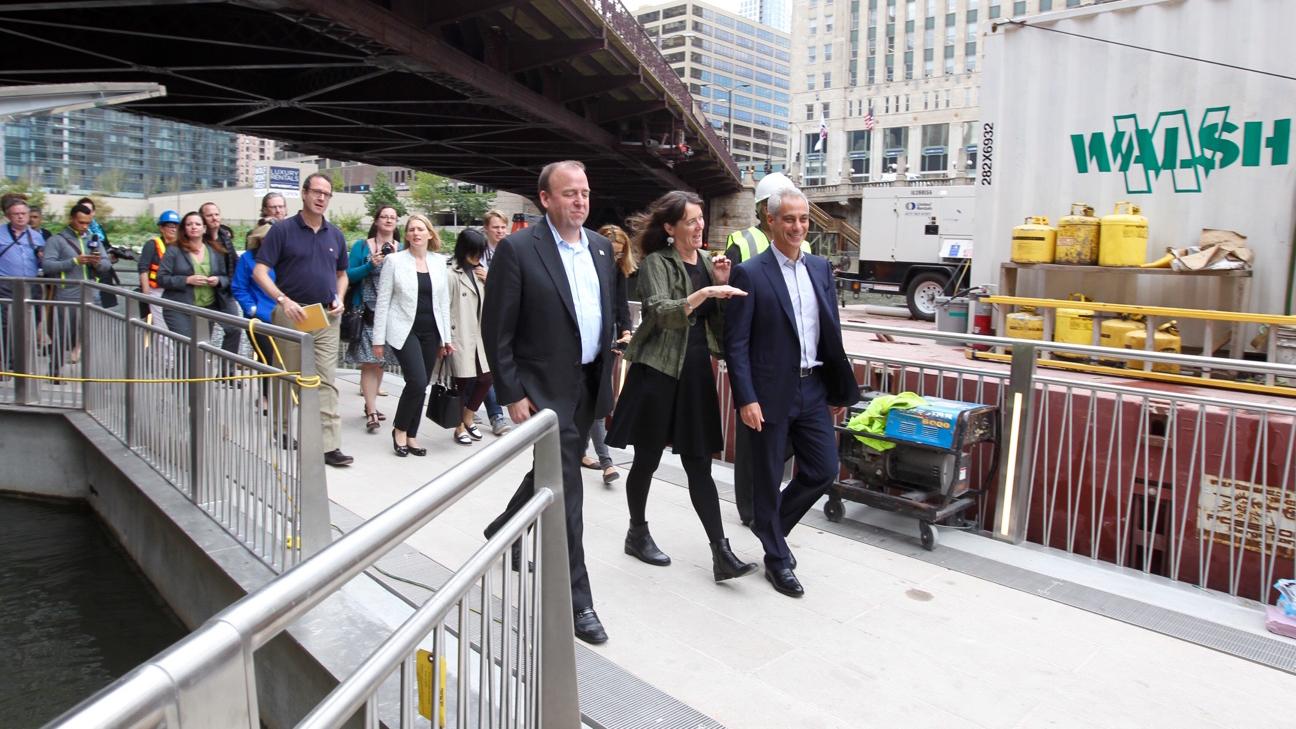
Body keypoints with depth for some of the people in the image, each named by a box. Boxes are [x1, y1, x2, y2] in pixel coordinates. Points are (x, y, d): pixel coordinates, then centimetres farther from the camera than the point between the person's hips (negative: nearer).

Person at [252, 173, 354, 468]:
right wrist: (284, 300, -21)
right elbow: (260, 271, -8)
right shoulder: (282, 230, -3)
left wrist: (339, 299, 1)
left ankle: (330, 445, -3)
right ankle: (283, 430, 29)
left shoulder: (335, 235, 10)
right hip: (291, 314, -3)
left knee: (326, 381, -2)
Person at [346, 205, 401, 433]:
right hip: (367, 312, -3)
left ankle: (371, 404, 24)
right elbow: (349, 276, -2)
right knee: (369, 363, -8)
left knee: (381, 361, 11)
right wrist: (371, 265, -15)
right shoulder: (361, 246, 3)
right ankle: (371, 413, -7)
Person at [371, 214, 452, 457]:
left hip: (430, 332, 4)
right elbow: (383, 301, -2)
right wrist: (379, 339, -5)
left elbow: (443, 301, 11)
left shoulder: (439, 261, 8)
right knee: (417, 382, -16)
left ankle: (410, 436, 20)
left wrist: (447, 337, 7)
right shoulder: (394, 260, -1)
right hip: (405, 330, -4)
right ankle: (399, 429, 7)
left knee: (421, 386, 6)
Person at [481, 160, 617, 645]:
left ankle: (502, 533, 47)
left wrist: (606, 376, 11)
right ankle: (576, 599, 7)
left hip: (588, 383, 7)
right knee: (565, 489, -5)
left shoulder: (601, 247, 8)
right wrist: (513, 395, -13)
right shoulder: (517, 249, -12)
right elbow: (496, 329, -11)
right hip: (545, 388, -7)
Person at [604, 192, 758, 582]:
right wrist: (705, 292, -32)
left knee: (699, 465, 4)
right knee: (647, 460, 8)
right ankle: (637, 533, 29)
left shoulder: (707, 262, 11)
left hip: (697, 372, 5)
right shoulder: (656, 262, -6)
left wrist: (723, 285, -5)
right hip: (657, 372, -5)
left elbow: (720, 323, 9)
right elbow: (662, 312, -22)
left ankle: (721, 553, 3)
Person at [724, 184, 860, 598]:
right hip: (771, 394, -6)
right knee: (769, 480, 7)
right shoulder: (750, 274, -10)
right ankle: (777, 559, 25)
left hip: (813, 389, 6)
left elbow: (831, 333, 12)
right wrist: (746, 399, -16)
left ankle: (772, 526, 33)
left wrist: (839, 388, 12)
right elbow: (736, 343, -11)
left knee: (824, 470, 9)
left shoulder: (821, 268, 9)